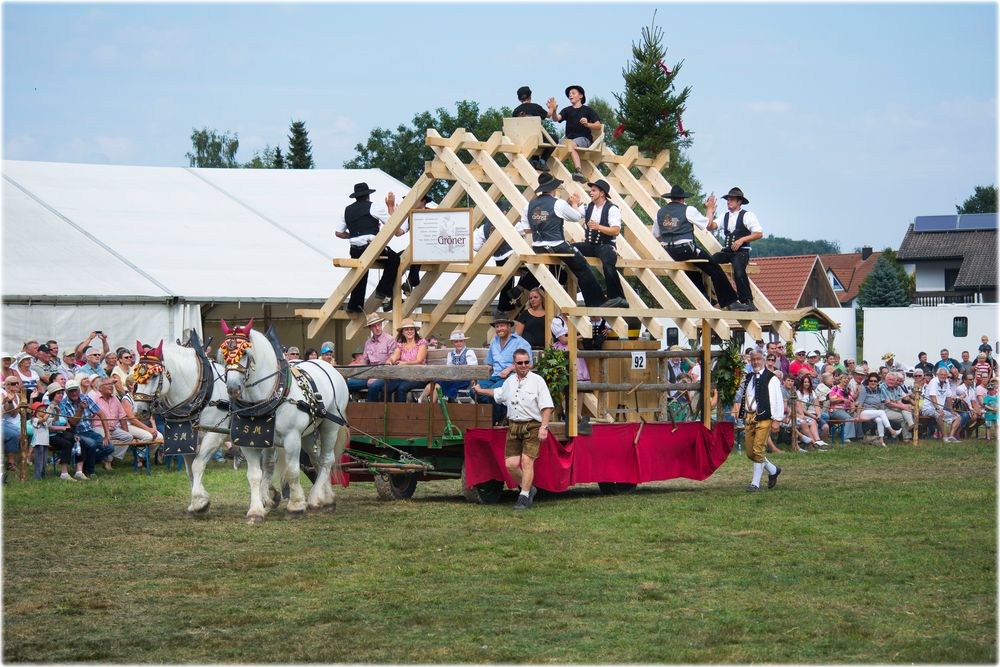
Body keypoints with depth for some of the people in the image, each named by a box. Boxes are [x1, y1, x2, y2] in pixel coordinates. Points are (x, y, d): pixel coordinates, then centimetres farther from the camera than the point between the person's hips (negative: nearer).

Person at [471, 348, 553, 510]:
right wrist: (481, 390, 46)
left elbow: (546, 406, -9)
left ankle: (524, 496, -5)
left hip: (532, 427, -5)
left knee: (527, 461, -12)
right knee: (511, 463, -1)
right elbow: (498, 394, 37)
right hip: (514, 427, 6)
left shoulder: (537, 381, -4)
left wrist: (544, 427, -18)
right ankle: (528, 488, 20)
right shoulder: (510, 381, 14)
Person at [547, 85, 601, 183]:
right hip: (570, 138, 4)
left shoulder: (588, 110, 10)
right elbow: (556, 118, -2)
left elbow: (598, 126, 2)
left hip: (584, 138, -4)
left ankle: (577, 171, -47)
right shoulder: (567, 110, 18)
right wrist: (553, 111, -24)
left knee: (570, 144, -36)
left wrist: (587, 124, -17)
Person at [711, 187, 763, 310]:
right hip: (726, 251, 6)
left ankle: (748, 301, -24)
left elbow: (759, 233, -7)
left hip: (741, 251, -6)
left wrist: (742, 239, -16)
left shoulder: (747, 215, 1)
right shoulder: (725, 216, 19)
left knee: (738, 271, -35)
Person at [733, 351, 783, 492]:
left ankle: (755, 483, -3)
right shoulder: (747, 378, 16)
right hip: (749, 417, 7)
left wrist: (777, 420, -14)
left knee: (758, 450, -11)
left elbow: (777, 401, -8)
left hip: (764, 418, -7)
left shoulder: (771, 379, -5)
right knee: (750, 453, 8)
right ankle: (773, 470, 30)